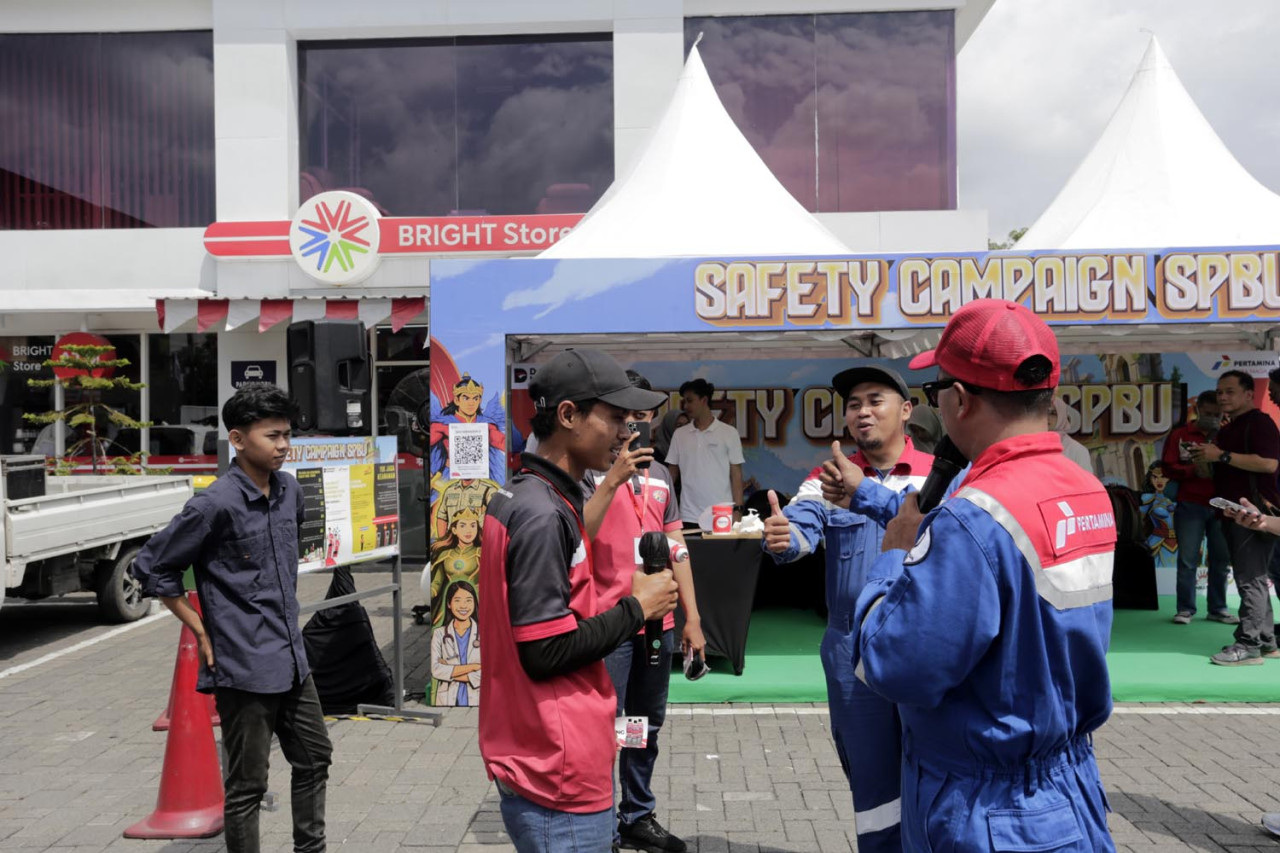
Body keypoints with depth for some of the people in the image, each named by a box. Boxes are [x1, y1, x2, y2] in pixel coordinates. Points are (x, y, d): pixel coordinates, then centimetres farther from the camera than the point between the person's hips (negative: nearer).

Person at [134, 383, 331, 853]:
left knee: (314, 759, 19)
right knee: (247, 785, 5)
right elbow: (153, 567, -10)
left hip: (291, 659, 8)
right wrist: (202, 629, -9)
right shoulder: (215, 504, -17)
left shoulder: (290, 490, 4)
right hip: (244, 667, -7)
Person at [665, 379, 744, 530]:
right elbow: (672, 474, 12)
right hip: (689, 517, 2)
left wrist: (738, 509, -5)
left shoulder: (729, 433, 1)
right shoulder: (679, 435, 8)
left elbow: (736, 474, 2)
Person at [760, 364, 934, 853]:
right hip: (854, 652, 1)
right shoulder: (827, 479, 3)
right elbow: (802, 528, -16)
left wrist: (866, 493, -37)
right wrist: (781, 538, -39)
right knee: (870, 779, 13)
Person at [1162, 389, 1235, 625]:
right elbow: (1168, 468, 1)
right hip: (1190, 506, -2)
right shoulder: (1180, 435, 7)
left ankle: (1218, 609, 16)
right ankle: (1185, 609, 8)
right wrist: (1194, 470, -15)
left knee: (1221, 559, 5)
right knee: (1188, 560, 1)